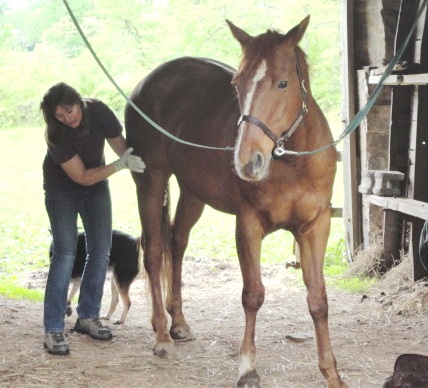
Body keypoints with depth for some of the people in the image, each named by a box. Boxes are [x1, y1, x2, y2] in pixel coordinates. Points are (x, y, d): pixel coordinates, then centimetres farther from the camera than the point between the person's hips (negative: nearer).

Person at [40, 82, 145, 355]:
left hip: (96, 186, 5)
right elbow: (82, 177, -28)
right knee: (65, 253, -16)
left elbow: (123, 148, -10)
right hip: (62, 189, -5)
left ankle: (88, 317, 18)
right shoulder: (56, 137, -32)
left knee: (101, 251, 3)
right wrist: (120, 165, -37)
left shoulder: (98, 112, -23)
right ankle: (53, 330, -15)